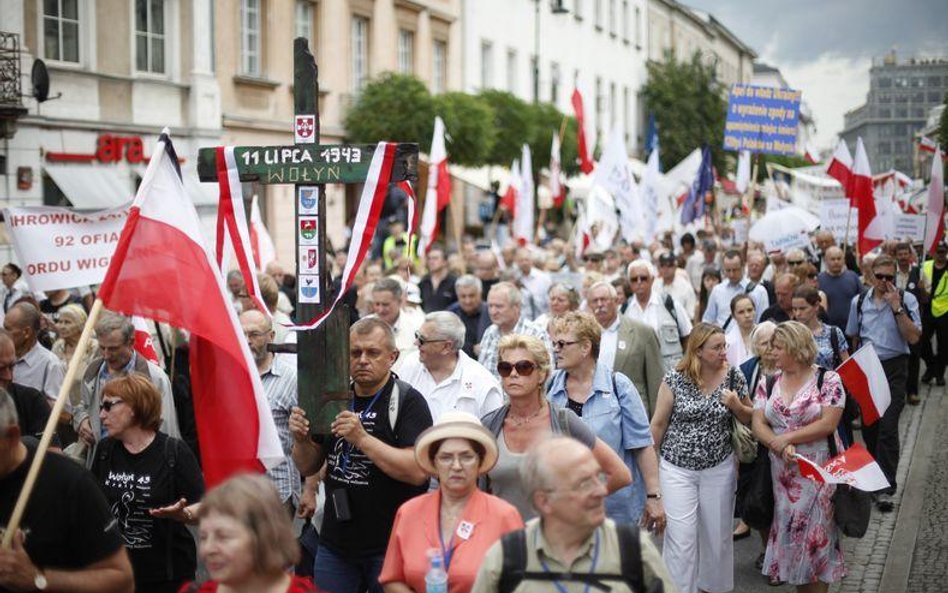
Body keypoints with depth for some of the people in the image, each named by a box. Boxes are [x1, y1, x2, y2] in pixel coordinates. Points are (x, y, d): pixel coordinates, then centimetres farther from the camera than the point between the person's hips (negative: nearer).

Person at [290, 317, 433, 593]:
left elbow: (418, 471, -21)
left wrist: (362, 438, -26)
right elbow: (309, 467, 12)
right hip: (335, 543, 5)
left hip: (390, 546, -5)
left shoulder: (408, 401, -10)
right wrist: (301, 439, -9)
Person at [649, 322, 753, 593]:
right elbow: (659, 423, -1)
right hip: (677, 470, -2)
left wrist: (736, 405, -13)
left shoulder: (733, 376, -3)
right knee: (681, 539, -6)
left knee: (717, 534, 13)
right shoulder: (675, 379, -10)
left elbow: (748, 418, 9)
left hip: (720, 469, 2)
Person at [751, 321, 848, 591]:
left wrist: (786, 438, -13)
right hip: (782, 472, 4)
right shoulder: (768, 384, 8)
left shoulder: (828, 380, -5)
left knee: (815, 535, -1)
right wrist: (778, 446, -19)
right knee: (790, 533, 7)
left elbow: (827, 424, -13)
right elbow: (758, 424, 0)